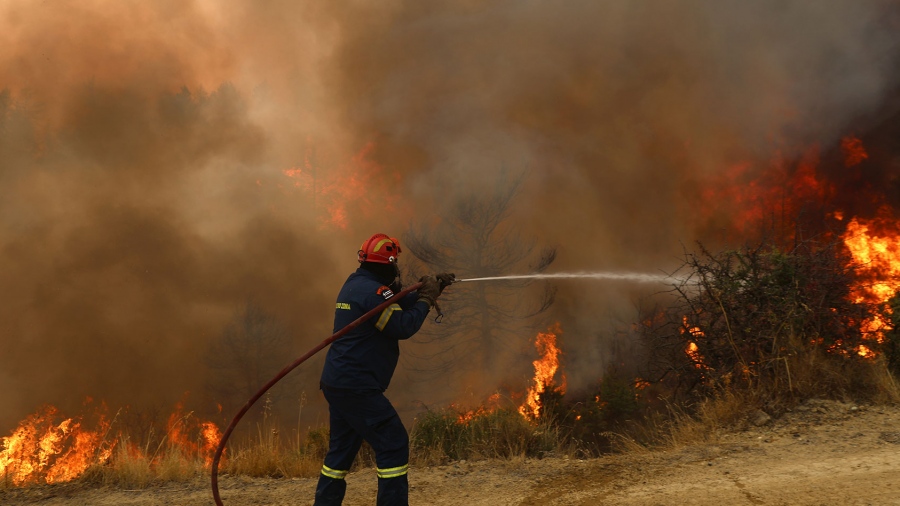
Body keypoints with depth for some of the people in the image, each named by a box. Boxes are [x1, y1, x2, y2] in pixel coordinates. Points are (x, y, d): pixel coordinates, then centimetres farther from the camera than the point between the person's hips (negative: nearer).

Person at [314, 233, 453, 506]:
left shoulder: (354, 283, 15)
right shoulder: (374, 291, -16)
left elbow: (396, 308, 22)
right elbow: (404, 326, -19)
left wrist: (427, 290, 16)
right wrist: (427, 298, -6)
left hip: (336, 383, 10)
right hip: (357, 387, -10)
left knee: (341, 450, 15)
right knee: (393, 443, -4)